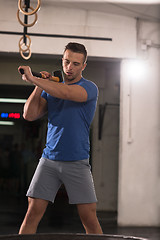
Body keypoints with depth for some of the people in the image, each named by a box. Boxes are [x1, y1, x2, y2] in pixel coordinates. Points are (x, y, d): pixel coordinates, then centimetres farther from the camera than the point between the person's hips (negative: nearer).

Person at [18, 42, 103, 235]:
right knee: (33, 213, -4)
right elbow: (29, 115, 4)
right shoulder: (50, 89, 14)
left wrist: (33, 79, -22)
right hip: (49, 160, 3)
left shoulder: (89, 88, -2)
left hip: (77, 161, -3)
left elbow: (66, 92, -23)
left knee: (89, 218, -4)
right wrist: (40, 86, -3)